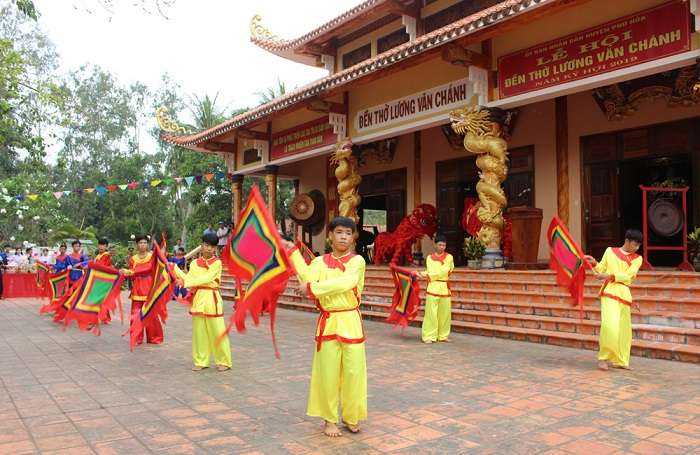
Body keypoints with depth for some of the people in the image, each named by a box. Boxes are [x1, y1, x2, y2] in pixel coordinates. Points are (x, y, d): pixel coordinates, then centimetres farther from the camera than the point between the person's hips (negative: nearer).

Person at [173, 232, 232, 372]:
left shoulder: (217, 263, -2)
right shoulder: (195, 263, 11)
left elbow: (207, 279, -15)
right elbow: (188, 280, 1)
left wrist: (186, 282, -19)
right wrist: (175, 269, -4)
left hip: (212, 299, -4)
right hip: (198, 299, 4)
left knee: (217, 331, -2)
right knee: (199, 331, 8)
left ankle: (223, 362, 8)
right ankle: (201, 361, 19)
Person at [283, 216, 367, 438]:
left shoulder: (357, 261, -3)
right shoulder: (320, 262, 5)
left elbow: (345, 282, -22)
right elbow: (307, 280, -15)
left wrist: (313, 286, -22)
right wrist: (293, 252, -14)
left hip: (351, 322, -1)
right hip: (328, 322, 2)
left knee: (353, 372, 4)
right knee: (328, 372, 6)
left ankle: (351, 416, 24)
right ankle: (330, 419, 23)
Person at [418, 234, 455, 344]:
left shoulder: (449, 257, 5)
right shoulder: (430, 258, 9)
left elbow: (444, 272, -7)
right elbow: (431, 271, 1)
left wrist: (428, 275, -10)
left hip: (445, 288, 1)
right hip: (433, 288, -1)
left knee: (445, 313, 5)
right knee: (431, 313, -4)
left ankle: (443, 336, 17)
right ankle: (429, 336, 0)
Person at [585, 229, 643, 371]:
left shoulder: (637, 259, 11)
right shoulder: (610, 251, 10)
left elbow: (628, 276, -3)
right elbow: (601, 269, 12)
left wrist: (609, 276, -15)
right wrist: (594, 263, -8)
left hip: (624, 294, 3)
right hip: (609, 292, -3)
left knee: (624, 328, 5)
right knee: (610, 325, -18)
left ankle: (620, 360, 18)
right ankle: (603, 357, -7)